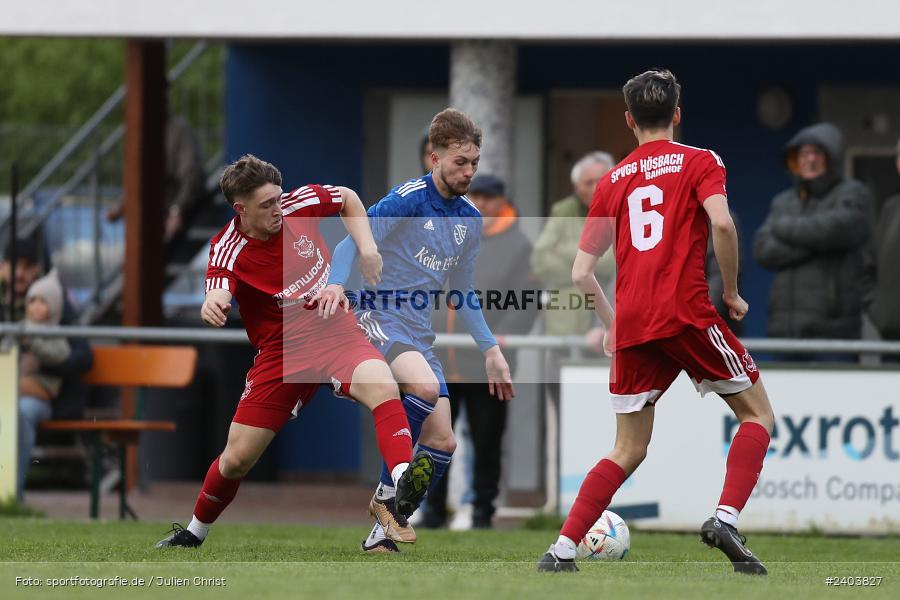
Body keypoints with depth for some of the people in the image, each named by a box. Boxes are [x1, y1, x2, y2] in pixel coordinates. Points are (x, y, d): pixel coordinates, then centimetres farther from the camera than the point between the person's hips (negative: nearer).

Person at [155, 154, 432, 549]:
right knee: (237, 457, 4)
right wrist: (211, 306, -56)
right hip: (281, 351, -1)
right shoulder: (227, 251, -14)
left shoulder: (298, 205, -7)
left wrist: (366, 247, 0)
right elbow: (217, 297, -32)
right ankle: (195, 532, 30)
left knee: (383, 389, -34)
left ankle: (404, 479, -50)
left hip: (336, 332, 1)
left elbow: (347, 198, 14)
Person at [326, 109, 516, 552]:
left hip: (419, 335, 8)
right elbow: (351, 243, -15)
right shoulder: (408, 199, -11)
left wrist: (490, 350, 20)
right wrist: (336, 285, -33)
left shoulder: (469, 219, 11)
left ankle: (386, 529, 14)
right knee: (425, 386, -35)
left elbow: (460, 294, 22)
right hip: (380, 320, -8)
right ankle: (386, 494, -19)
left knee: (442, 443, 1)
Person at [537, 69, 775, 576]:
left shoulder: (613, 180, 18)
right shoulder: (700, 163, 6)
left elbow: (581, 273, 16)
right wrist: (732, 292, -2)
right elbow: (721, 222, -14)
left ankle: (562, 552, 1)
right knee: (757, 413, 11)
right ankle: (726, 519, -10)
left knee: (629, 450, 13)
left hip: (631, 325, 4)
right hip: (686, 314, -4)